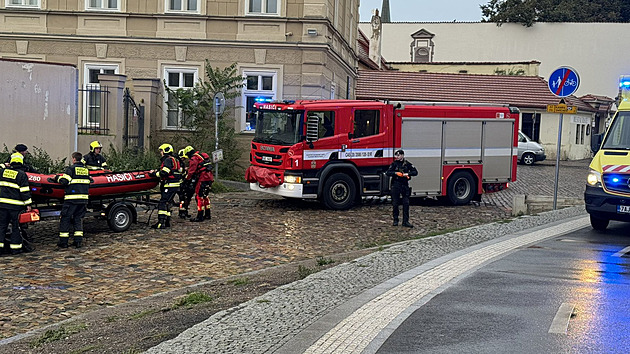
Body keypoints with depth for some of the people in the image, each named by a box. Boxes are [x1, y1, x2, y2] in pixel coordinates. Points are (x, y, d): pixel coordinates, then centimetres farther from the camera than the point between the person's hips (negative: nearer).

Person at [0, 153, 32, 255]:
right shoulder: (22, 174, -8)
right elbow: (25, 191, -8)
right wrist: (28, 204, -3)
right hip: (15, 205, -3)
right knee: (16, 227, 5)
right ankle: (15, 248, 8)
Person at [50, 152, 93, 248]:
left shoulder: (71, 168, -5)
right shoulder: (86, 169, 13)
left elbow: (65, 181, -11)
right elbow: (90, 181, 19)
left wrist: (57, 177, 6)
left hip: (72, 198, -5)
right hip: (84, 198, 5)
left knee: (65, 219, 4)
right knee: (78, 219, 13)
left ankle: (63, 241, 4)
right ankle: (78, 241, 5)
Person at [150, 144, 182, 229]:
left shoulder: (168, 160, -12)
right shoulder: (174, 160, 21)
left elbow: (164, 173, -21)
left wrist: (154, 173, -8)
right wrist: (156, 171, 16)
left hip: (170, 186, -10)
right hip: (173, 186, 10)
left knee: (162, 203, -12)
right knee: (166, 203, 15)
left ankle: (161, 223, -17)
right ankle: (167, 222, 19)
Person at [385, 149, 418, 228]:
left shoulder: (407, 164, 5)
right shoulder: (394, 164, 2)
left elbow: (415, 172, 2)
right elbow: (388, 173, -6)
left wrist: (408, 173, -14)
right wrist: (396, 173, -22)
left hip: (405, 185, 1)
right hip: (396, 185, -1)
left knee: (406, 204, -2)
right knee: (395, 204, 3)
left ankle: (405, 221, 1)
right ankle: (395, 220, 15)